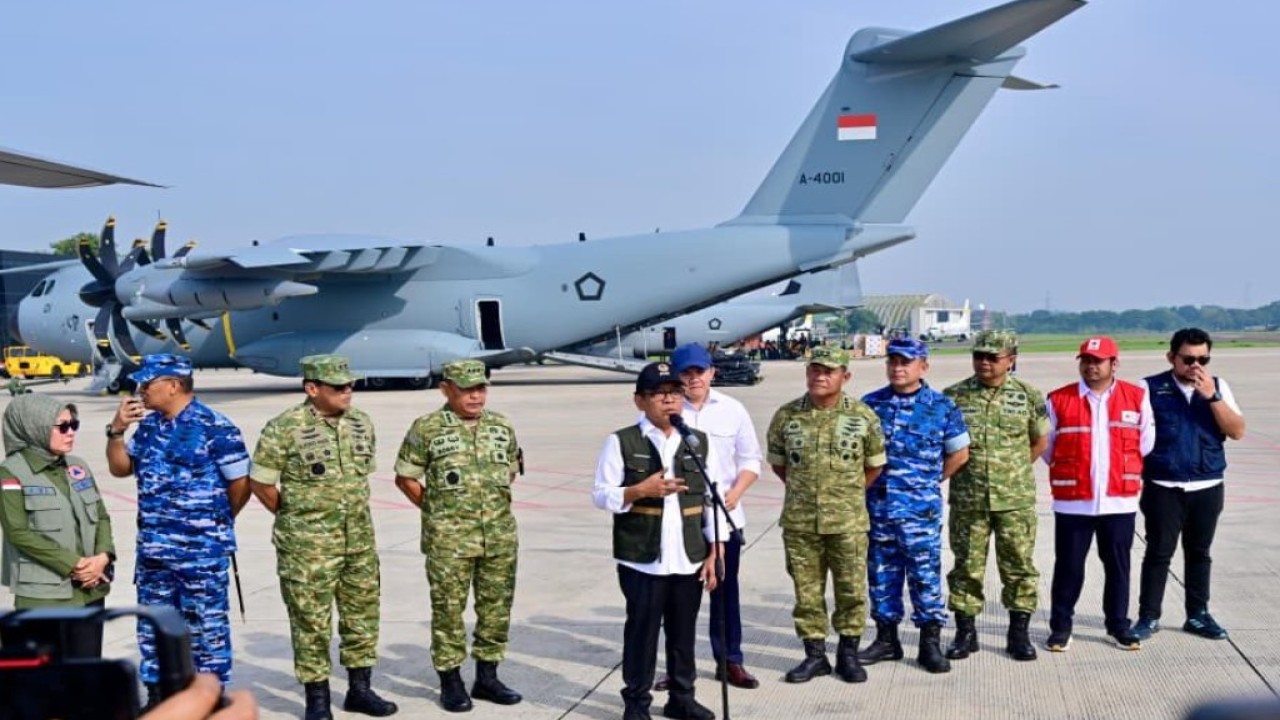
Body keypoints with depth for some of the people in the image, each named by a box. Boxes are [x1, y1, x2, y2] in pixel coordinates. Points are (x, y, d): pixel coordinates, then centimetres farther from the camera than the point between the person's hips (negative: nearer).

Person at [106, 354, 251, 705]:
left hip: (202, 551, -7)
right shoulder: (148, 426, 10)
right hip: (153, 548, 7)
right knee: (153, 626, 15)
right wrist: (116, 431, 1)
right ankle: (157, 697, 28)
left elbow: (240, 485, -9)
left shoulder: (214, 427, -13)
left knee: (205, 625, 2)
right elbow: (120, 468, 19)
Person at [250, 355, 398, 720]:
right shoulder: (285, 428, -13)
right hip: (306, 546, -6)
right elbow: (260, 483, -6)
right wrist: (293, 516, 3)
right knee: (311, 622, 2)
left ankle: (359, 689, 25)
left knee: (362, 615, 12)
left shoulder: (362, 423, 5)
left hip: (360, 541, 6)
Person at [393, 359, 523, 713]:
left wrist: (491, 504, 13)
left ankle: (487, 677, 23)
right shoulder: (427, 429, -5)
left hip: (500, 535, 4)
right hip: (449, 538, -4)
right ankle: (450, 681, 14)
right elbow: (405, 478, 2)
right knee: (448, 609, 2)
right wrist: (436, 509, 2)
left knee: (496, 608, 10)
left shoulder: (502, 427, 8)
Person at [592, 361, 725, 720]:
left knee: (684, 631, 13)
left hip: (690, 559, 3)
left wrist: (714, 553, 3)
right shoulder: (621, 442, -4)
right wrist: (640, 491, -20)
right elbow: (600, 495, -4)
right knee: (642, 630, 4)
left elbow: (712, 501, 8)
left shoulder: (700, 442, 7)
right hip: (642, 560, -3)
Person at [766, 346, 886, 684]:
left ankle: (848, 653, 20)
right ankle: (815, 654, 19)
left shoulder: (863, 416, -2)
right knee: (806, 590, 7)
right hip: (799, 521, 1)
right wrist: (803, 491, 11)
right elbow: (778, 462, 14)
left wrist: (848, 493, 9)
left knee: (851, 589, 5)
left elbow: (874, 464, 10)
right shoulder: (786, 416, 1)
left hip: (848, 520, -1)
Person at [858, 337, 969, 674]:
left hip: (921, 508, -3)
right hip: (877, 504, 3)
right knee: (881, 572, 10)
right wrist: (867, 481, 7)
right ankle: (886, 639, 22)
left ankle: (930, 643, 8)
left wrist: (930, 481, 7)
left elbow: (959, 453, 7)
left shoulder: (941, 406, -1)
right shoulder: (870, 404, 6)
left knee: (925, 573, -2)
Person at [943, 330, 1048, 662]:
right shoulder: (954, 396, 1)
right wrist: (963, 470, 5)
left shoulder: (1028, 396, 1)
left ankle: (1019, 633, 17)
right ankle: (965, 632, 18)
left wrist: (1014, 470, 7)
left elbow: (1040, 441, 11)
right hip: (967, 500, 0)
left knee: (1019, 567, 5)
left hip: (1016, 500, 0)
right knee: (967, 567, 6)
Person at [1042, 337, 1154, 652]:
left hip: (1120, 500, 1)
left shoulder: (1137, 397, 2)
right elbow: (1047, 448, 4)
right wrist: (1071, 472, 9)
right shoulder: (1059, 400, -3)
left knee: (1118, 565, 11)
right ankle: (1060, 626, 16)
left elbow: (1146, 444, 9)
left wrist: (1125, 473, 11)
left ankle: (1119, 625, 24)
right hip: (1072, 501, -1)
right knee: (1068, 565, 5)